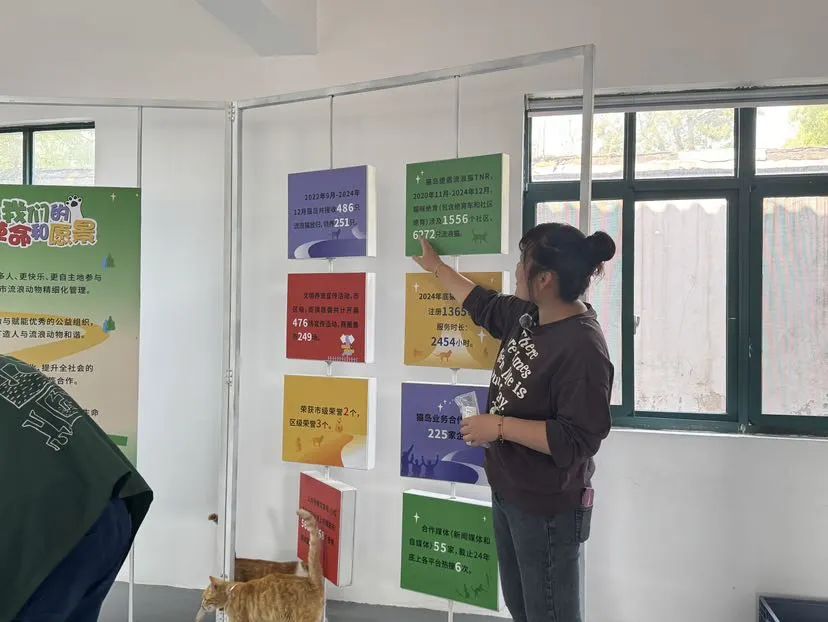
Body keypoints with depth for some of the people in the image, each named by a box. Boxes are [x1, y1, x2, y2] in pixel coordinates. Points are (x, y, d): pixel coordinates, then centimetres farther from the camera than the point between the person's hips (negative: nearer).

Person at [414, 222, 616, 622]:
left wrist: (499, 426, -26)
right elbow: (483, 305, 20)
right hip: (508, 491, 9)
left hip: (546, 507, -9)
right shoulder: (527, 315, -1)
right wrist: (436, 268, 29)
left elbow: (578, 439, -30)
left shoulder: (583, 348, -28)